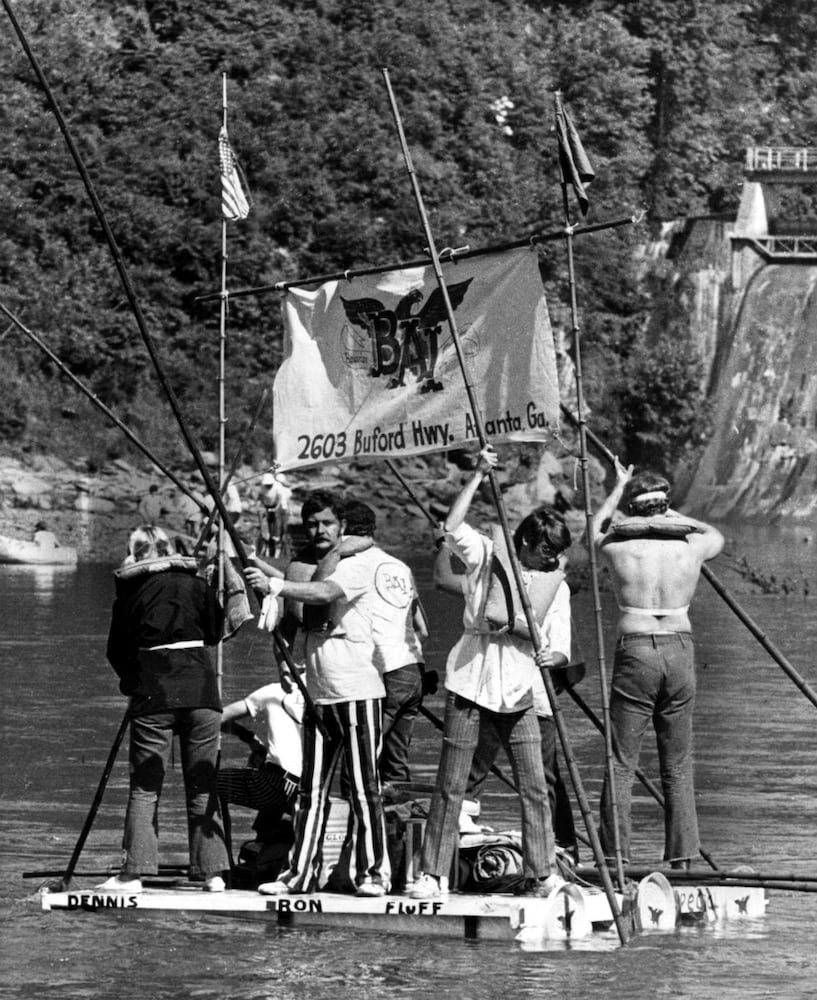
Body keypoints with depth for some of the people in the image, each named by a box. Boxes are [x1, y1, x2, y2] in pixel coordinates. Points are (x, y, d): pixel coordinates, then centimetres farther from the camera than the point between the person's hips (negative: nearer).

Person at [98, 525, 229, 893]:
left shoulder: (130, 590, 4)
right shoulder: (194, 583, 7)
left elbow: (116, 651, 7)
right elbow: (215, 632, 16)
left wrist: (130, 681, 24)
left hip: (153, 693, -2)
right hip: (200, 684, 2)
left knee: (144, 787, 1)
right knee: (202, 785, 7)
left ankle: (134, 873, -6)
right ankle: (212, 872, 6)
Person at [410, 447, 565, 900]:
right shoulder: (485, 554, 0)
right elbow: (452, 527, -18)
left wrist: (517, 625, -17)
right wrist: (477, 476, -20)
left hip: (518, 692, 3)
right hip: (470, 682, -3)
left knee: (534, 786, -2)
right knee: (450, 785, 0)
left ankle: (541, 874, 5)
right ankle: (433, 875, 5)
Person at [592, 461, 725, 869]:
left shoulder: (617, 547, -2)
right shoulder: (690, 546, 2)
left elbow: (597, 529, 24)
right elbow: (717, 536, 28)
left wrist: (619, 489, 37)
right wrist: (673, 514, 35)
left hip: (635, 652, -2)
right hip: (680, 651, 2)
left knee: (621, 763, 1)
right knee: (678, 765, 10)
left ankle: (614, 856, -4)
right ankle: (681, 858, 9)